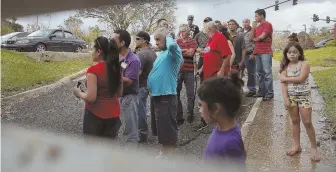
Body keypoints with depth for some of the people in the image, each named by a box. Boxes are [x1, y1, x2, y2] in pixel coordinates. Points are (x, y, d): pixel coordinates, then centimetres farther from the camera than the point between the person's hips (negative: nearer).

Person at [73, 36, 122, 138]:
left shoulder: (93, 70, -17)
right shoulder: (116, 68, 1)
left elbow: (91, 98, -18)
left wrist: (79, 93, -1)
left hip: (95, 115, -5)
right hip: (113, 114, 6)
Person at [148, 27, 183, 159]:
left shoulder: (173, 52, -13)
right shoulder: (161, 54, 16)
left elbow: (172, 45, -37)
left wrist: (168, 36, -16)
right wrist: (151, 87, 11)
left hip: (166, 97, -10)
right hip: (156, 95, 10)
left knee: (167, 127, 0)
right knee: (160, 127, 19)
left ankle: (169, 153, 14)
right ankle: (165, 149, 35)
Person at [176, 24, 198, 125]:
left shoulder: (193, 42, 4)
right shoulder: (177, 41, 12)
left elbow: (191, 53, -11)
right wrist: (186, 50, -11)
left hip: (189, 71, -2)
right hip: (177, 70, 2)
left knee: (190, 94, 4)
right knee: (176, 93, 3)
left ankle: (190, 114, 21)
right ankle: (178, 116, 14)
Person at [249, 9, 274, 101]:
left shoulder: (268, 24, -3)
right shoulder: (257, 27, 19)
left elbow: (262, 37, -12)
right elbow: (251, 38, 13)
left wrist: (255, 39, 7)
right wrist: (253, 27, 6)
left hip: (266, 52, -8)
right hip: (257, 52, 8)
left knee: (267, 72, -9)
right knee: (260, 73, 9)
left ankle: (270, 93, -7)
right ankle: (261, 91, 15)